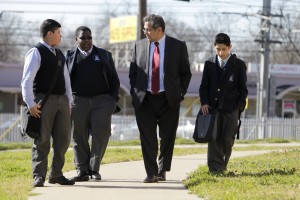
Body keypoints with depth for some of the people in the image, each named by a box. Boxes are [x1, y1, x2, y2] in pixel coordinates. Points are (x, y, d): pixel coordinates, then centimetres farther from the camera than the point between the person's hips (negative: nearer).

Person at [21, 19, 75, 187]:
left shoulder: (59, 54, 18)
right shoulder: (36, 53, -6)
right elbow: (27, 80, -13)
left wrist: (69, 102, 12)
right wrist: (31, 104, -20)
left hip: (61, 100, 7)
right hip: (44, 100, -7)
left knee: (63, 139, 7)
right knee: (42, 140, -5)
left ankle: (56, 174, 16)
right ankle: (39, 176, -2)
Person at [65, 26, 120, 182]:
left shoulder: (104, 55, 14)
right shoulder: (70, 56, 12)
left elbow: (114, 79, 14)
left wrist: (113, 99, 3)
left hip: (101, 99, 0)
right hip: (78, 100, 0)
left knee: (101, 135, -10)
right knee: (79, 137, -1)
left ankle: (94, 169, 0)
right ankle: (82, 170, 5)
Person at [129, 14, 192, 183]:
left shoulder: (178, 46, 1)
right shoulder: (139, 46, 6)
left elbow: (186, 73, 6)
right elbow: (133, 73, 12)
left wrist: (180, 94, -1)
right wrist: (135, 94, 2)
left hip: (169, 100, -1)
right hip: (144, 100, 1)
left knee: (167, 137, 6)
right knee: (147, 138, -5)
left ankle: (162, 171, 20)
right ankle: (151, 173, -2)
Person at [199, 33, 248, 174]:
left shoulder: (238, 65, 4)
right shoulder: (209, 64, 9)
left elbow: (243, 88, 6)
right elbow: (204, 86, 11)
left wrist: (240, 106, -4)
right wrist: (204, 103, -3)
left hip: (231, 108, -1)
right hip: (213, 106, 1)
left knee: (227, 139, -3)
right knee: (214, 138, -5)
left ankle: (223, 166, 14)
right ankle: (215, 167, -7)